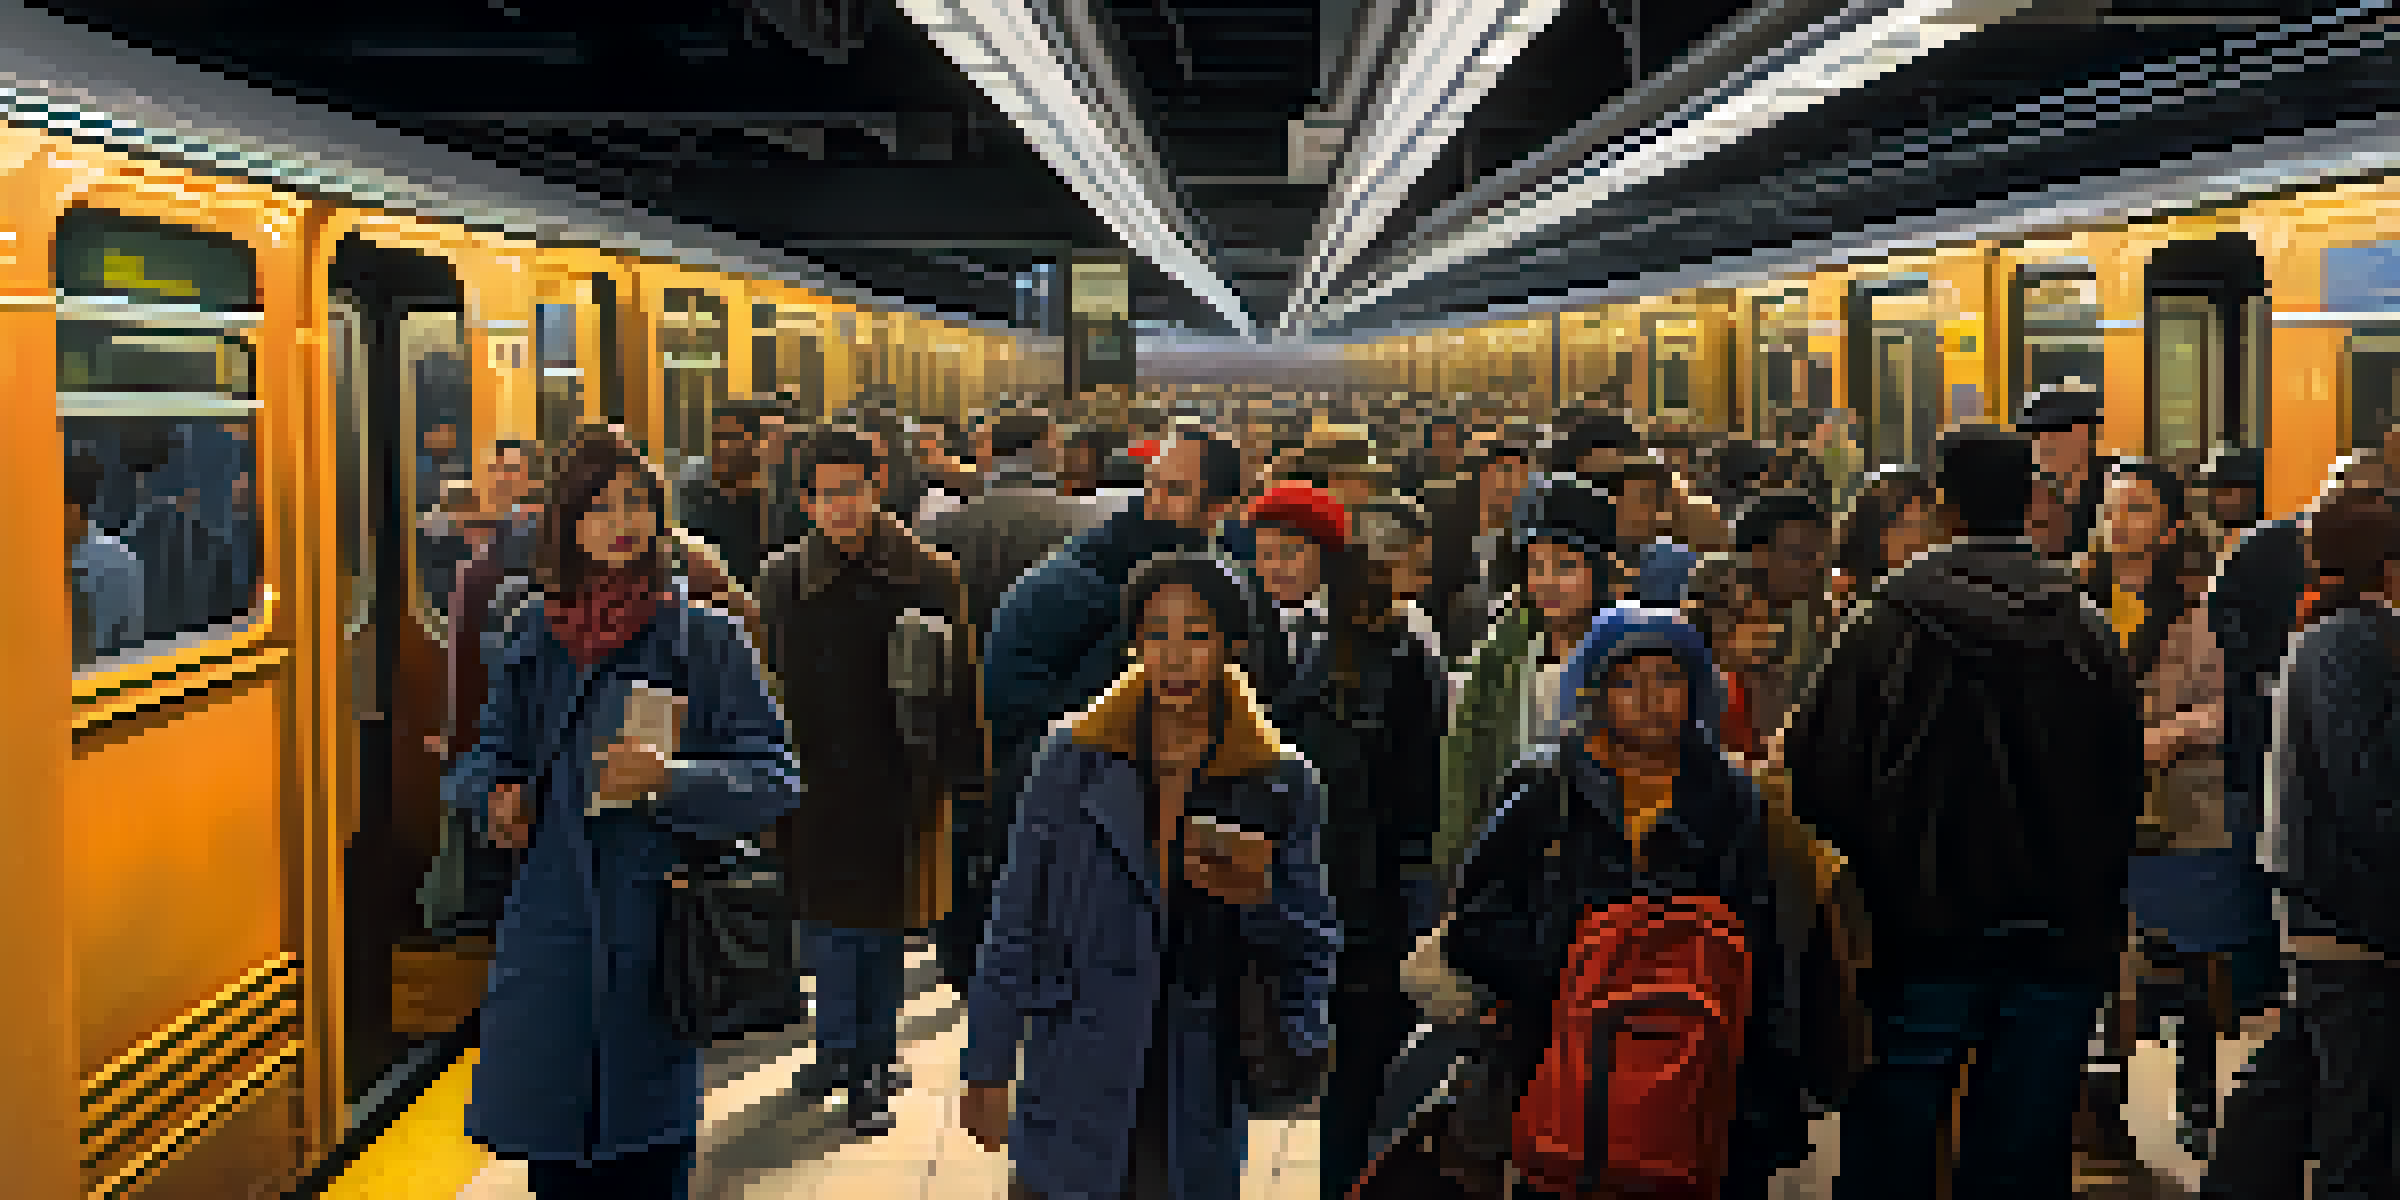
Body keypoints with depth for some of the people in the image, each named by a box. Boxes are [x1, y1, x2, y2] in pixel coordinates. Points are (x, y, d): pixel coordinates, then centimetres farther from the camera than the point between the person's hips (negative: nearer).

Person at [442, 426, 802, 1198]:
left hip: (657, 946, -3)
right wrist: (493, 793, -1)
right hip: (549, 948, 3)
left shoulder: (703, 637, -2)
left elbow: (774, 778, -5)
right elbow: (486, 754, 22)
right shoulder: (533, 636, 9)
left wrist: (674, 778, -21)